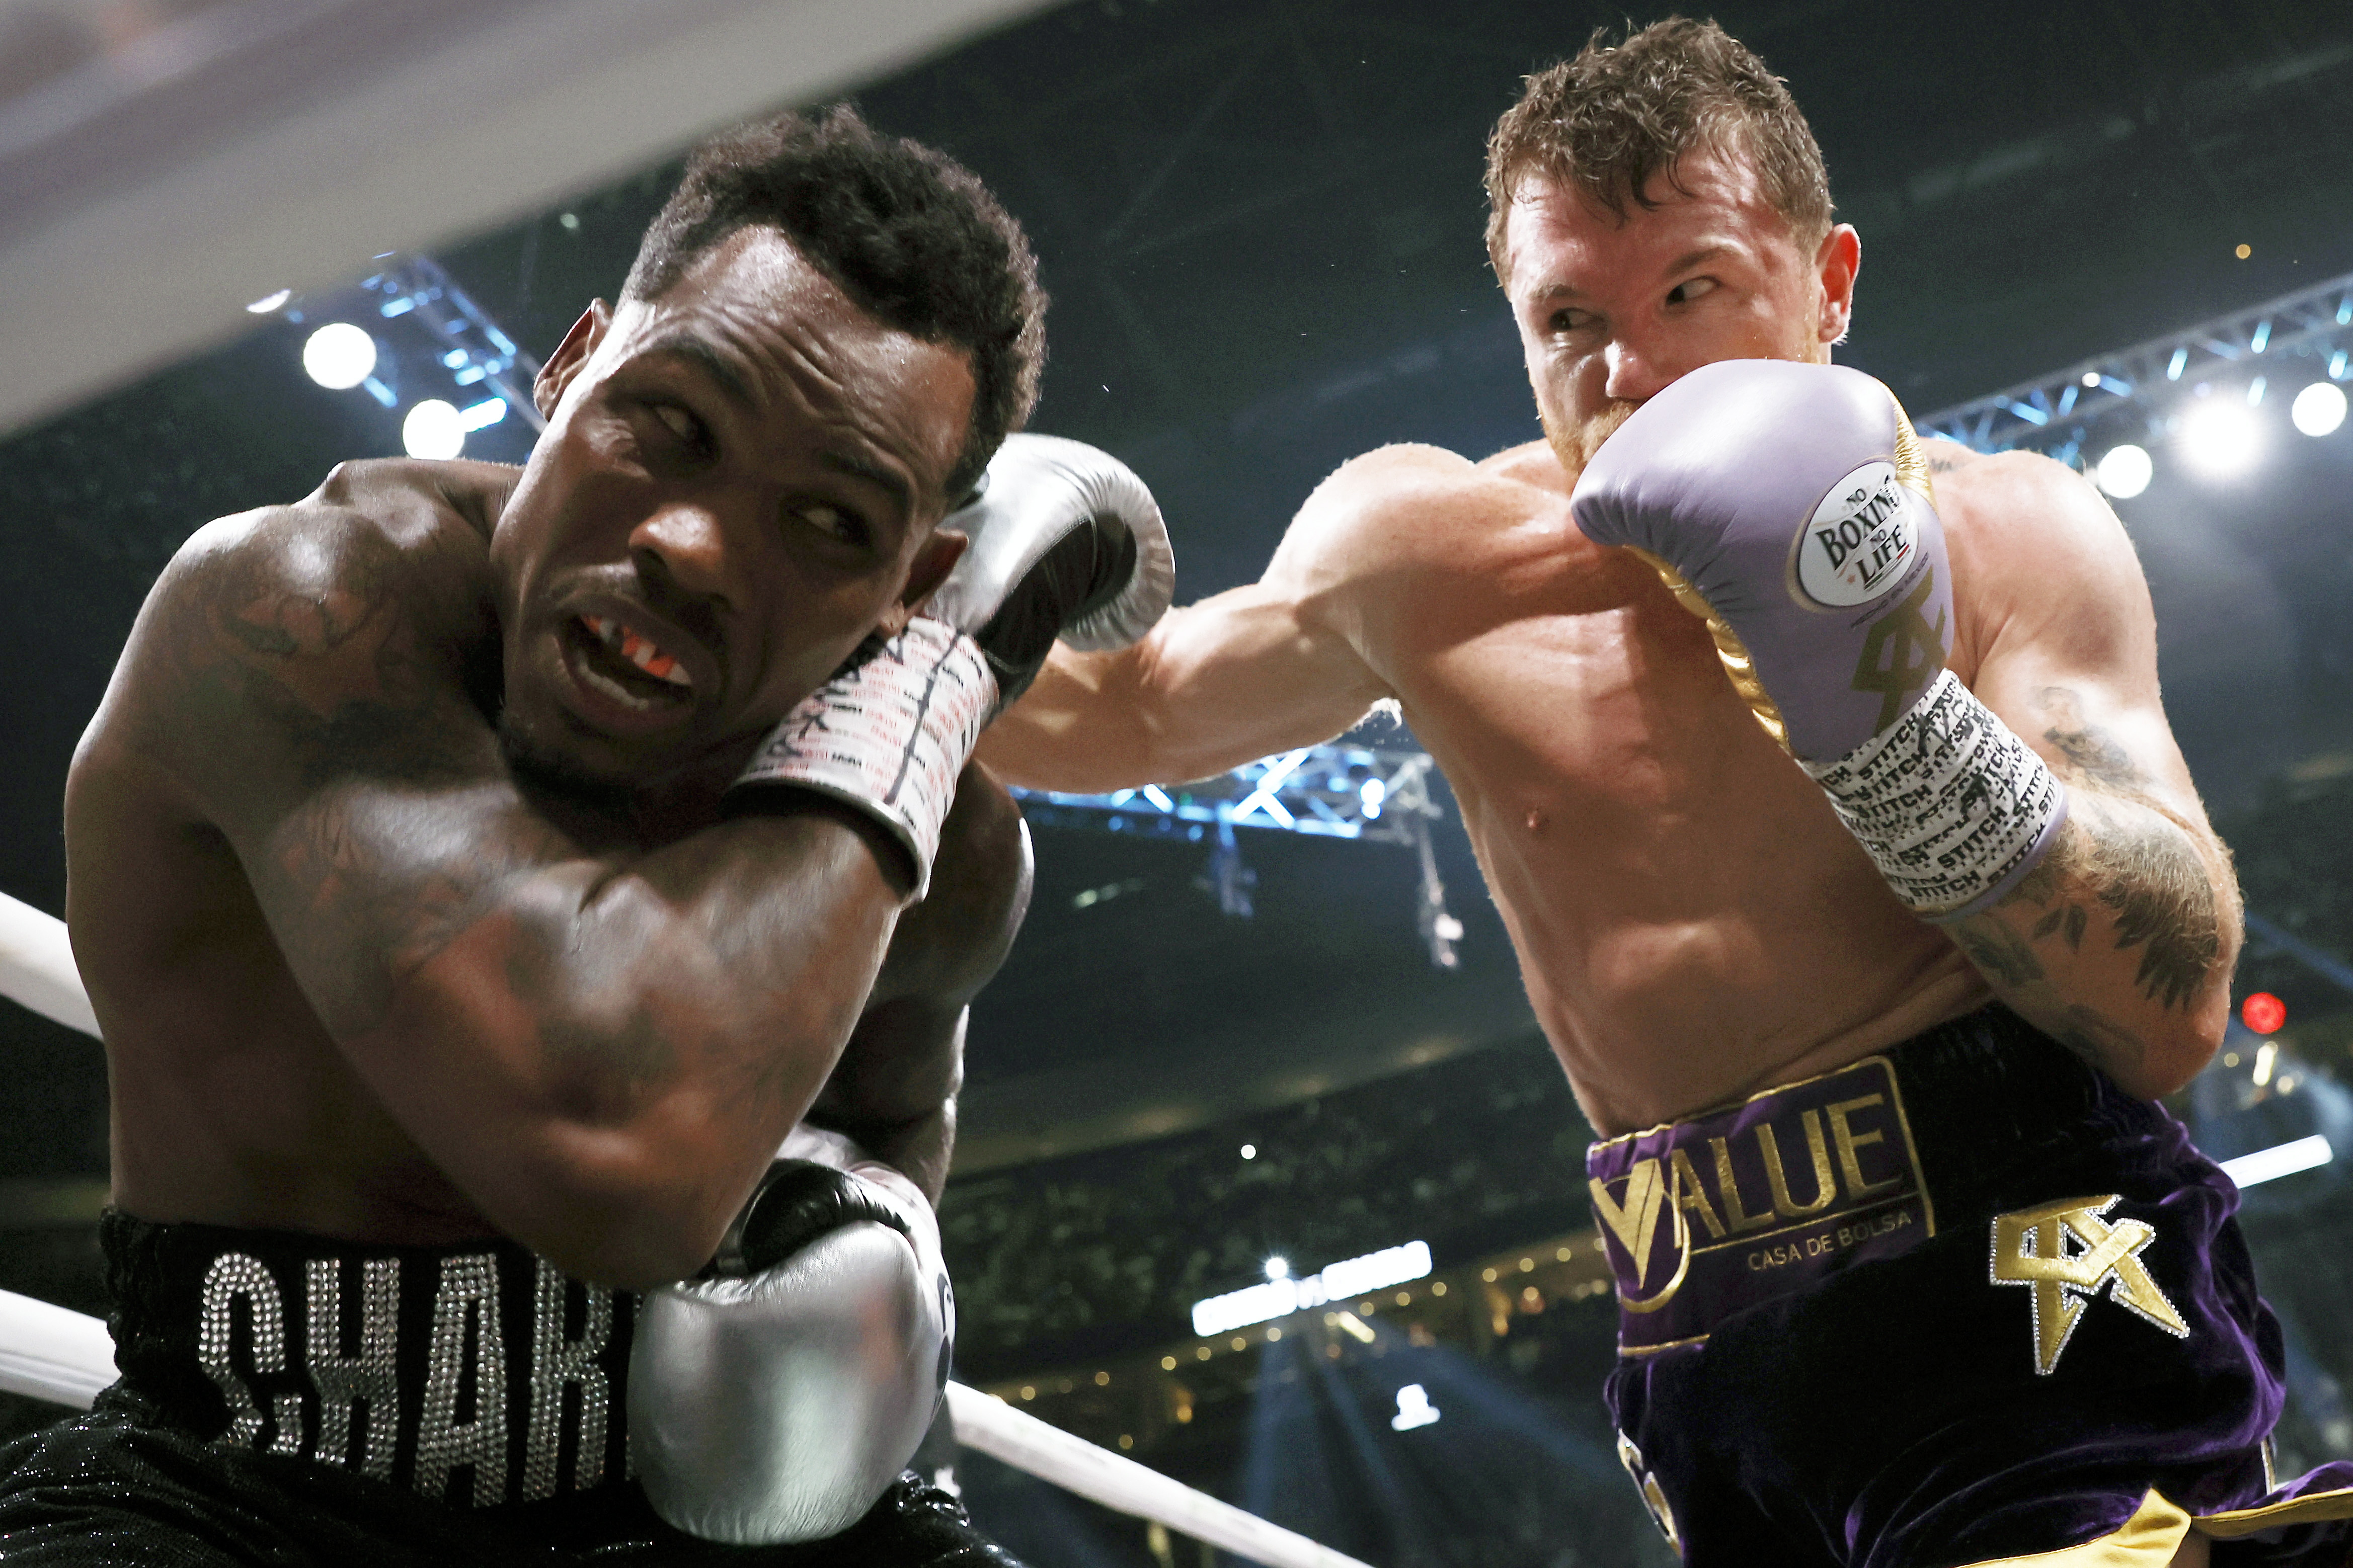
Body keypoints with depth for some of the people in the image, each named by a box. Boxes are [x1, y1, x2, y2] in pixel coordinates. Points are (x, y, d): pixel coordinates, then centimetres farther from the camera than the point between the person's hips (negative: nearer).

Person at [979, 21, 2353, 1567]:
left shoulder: (2004, 535, -3)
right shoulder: (1423, 548, 4)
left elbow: (2177, 1013, -13)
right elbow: (1133, 704, 22)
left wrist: (1883, 708, -25)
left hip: (2035, 1307, -3)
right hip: (1720, 1365, 3)